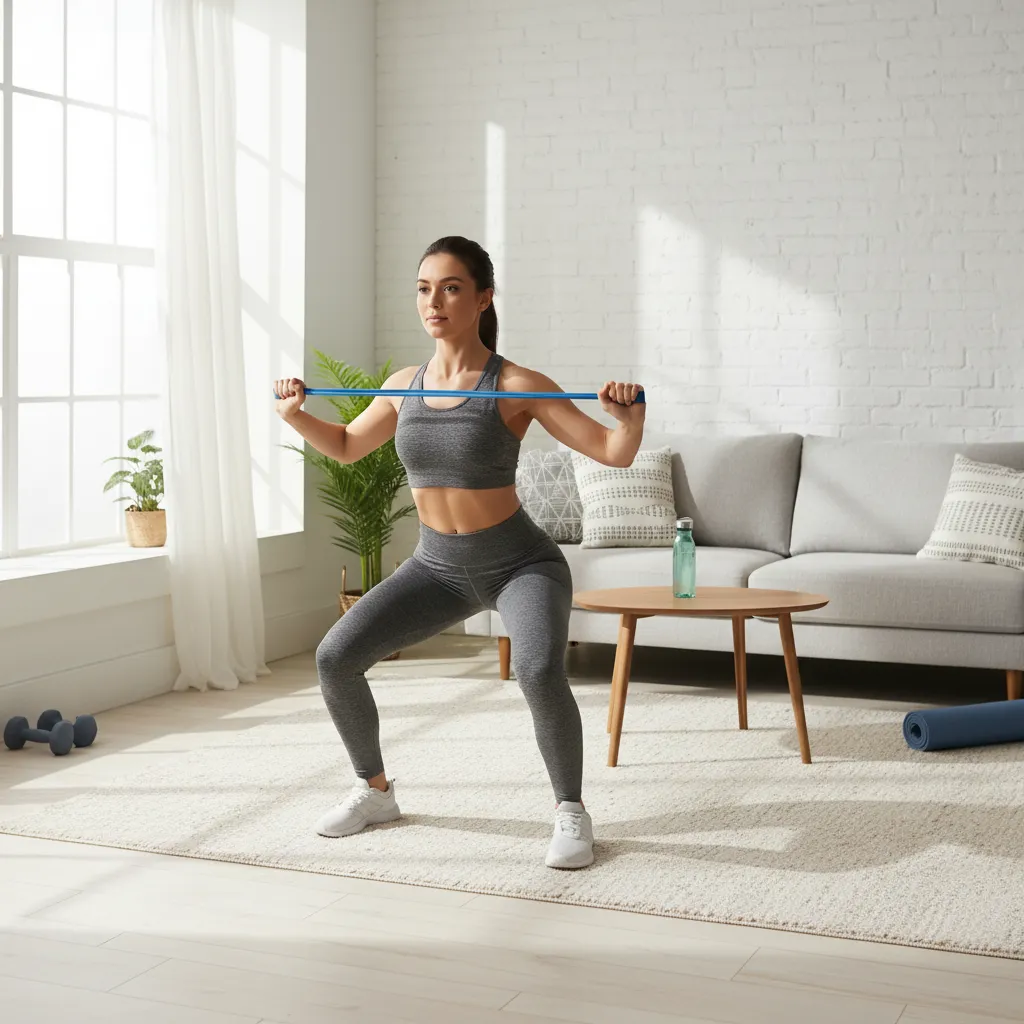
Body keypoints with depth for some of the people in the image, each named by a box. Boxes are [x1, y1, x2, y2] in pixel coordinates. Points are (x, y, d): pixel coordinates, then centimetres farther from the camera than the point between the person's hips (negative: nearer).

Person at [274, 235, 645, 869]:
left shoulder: (517, 386, -15)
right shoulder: (403, 386, -1)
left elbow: (615, 453, -15)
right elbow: (346, 446, 17)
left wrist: (630, 416, -36)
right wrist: (295, 415, -1)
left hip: (521, 564, -5)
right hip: (437, 566, 5)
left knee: (539, 670, -33)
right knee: (335, 657, -6)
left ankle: (572, 811, -10)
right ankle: (376, 791, 16)